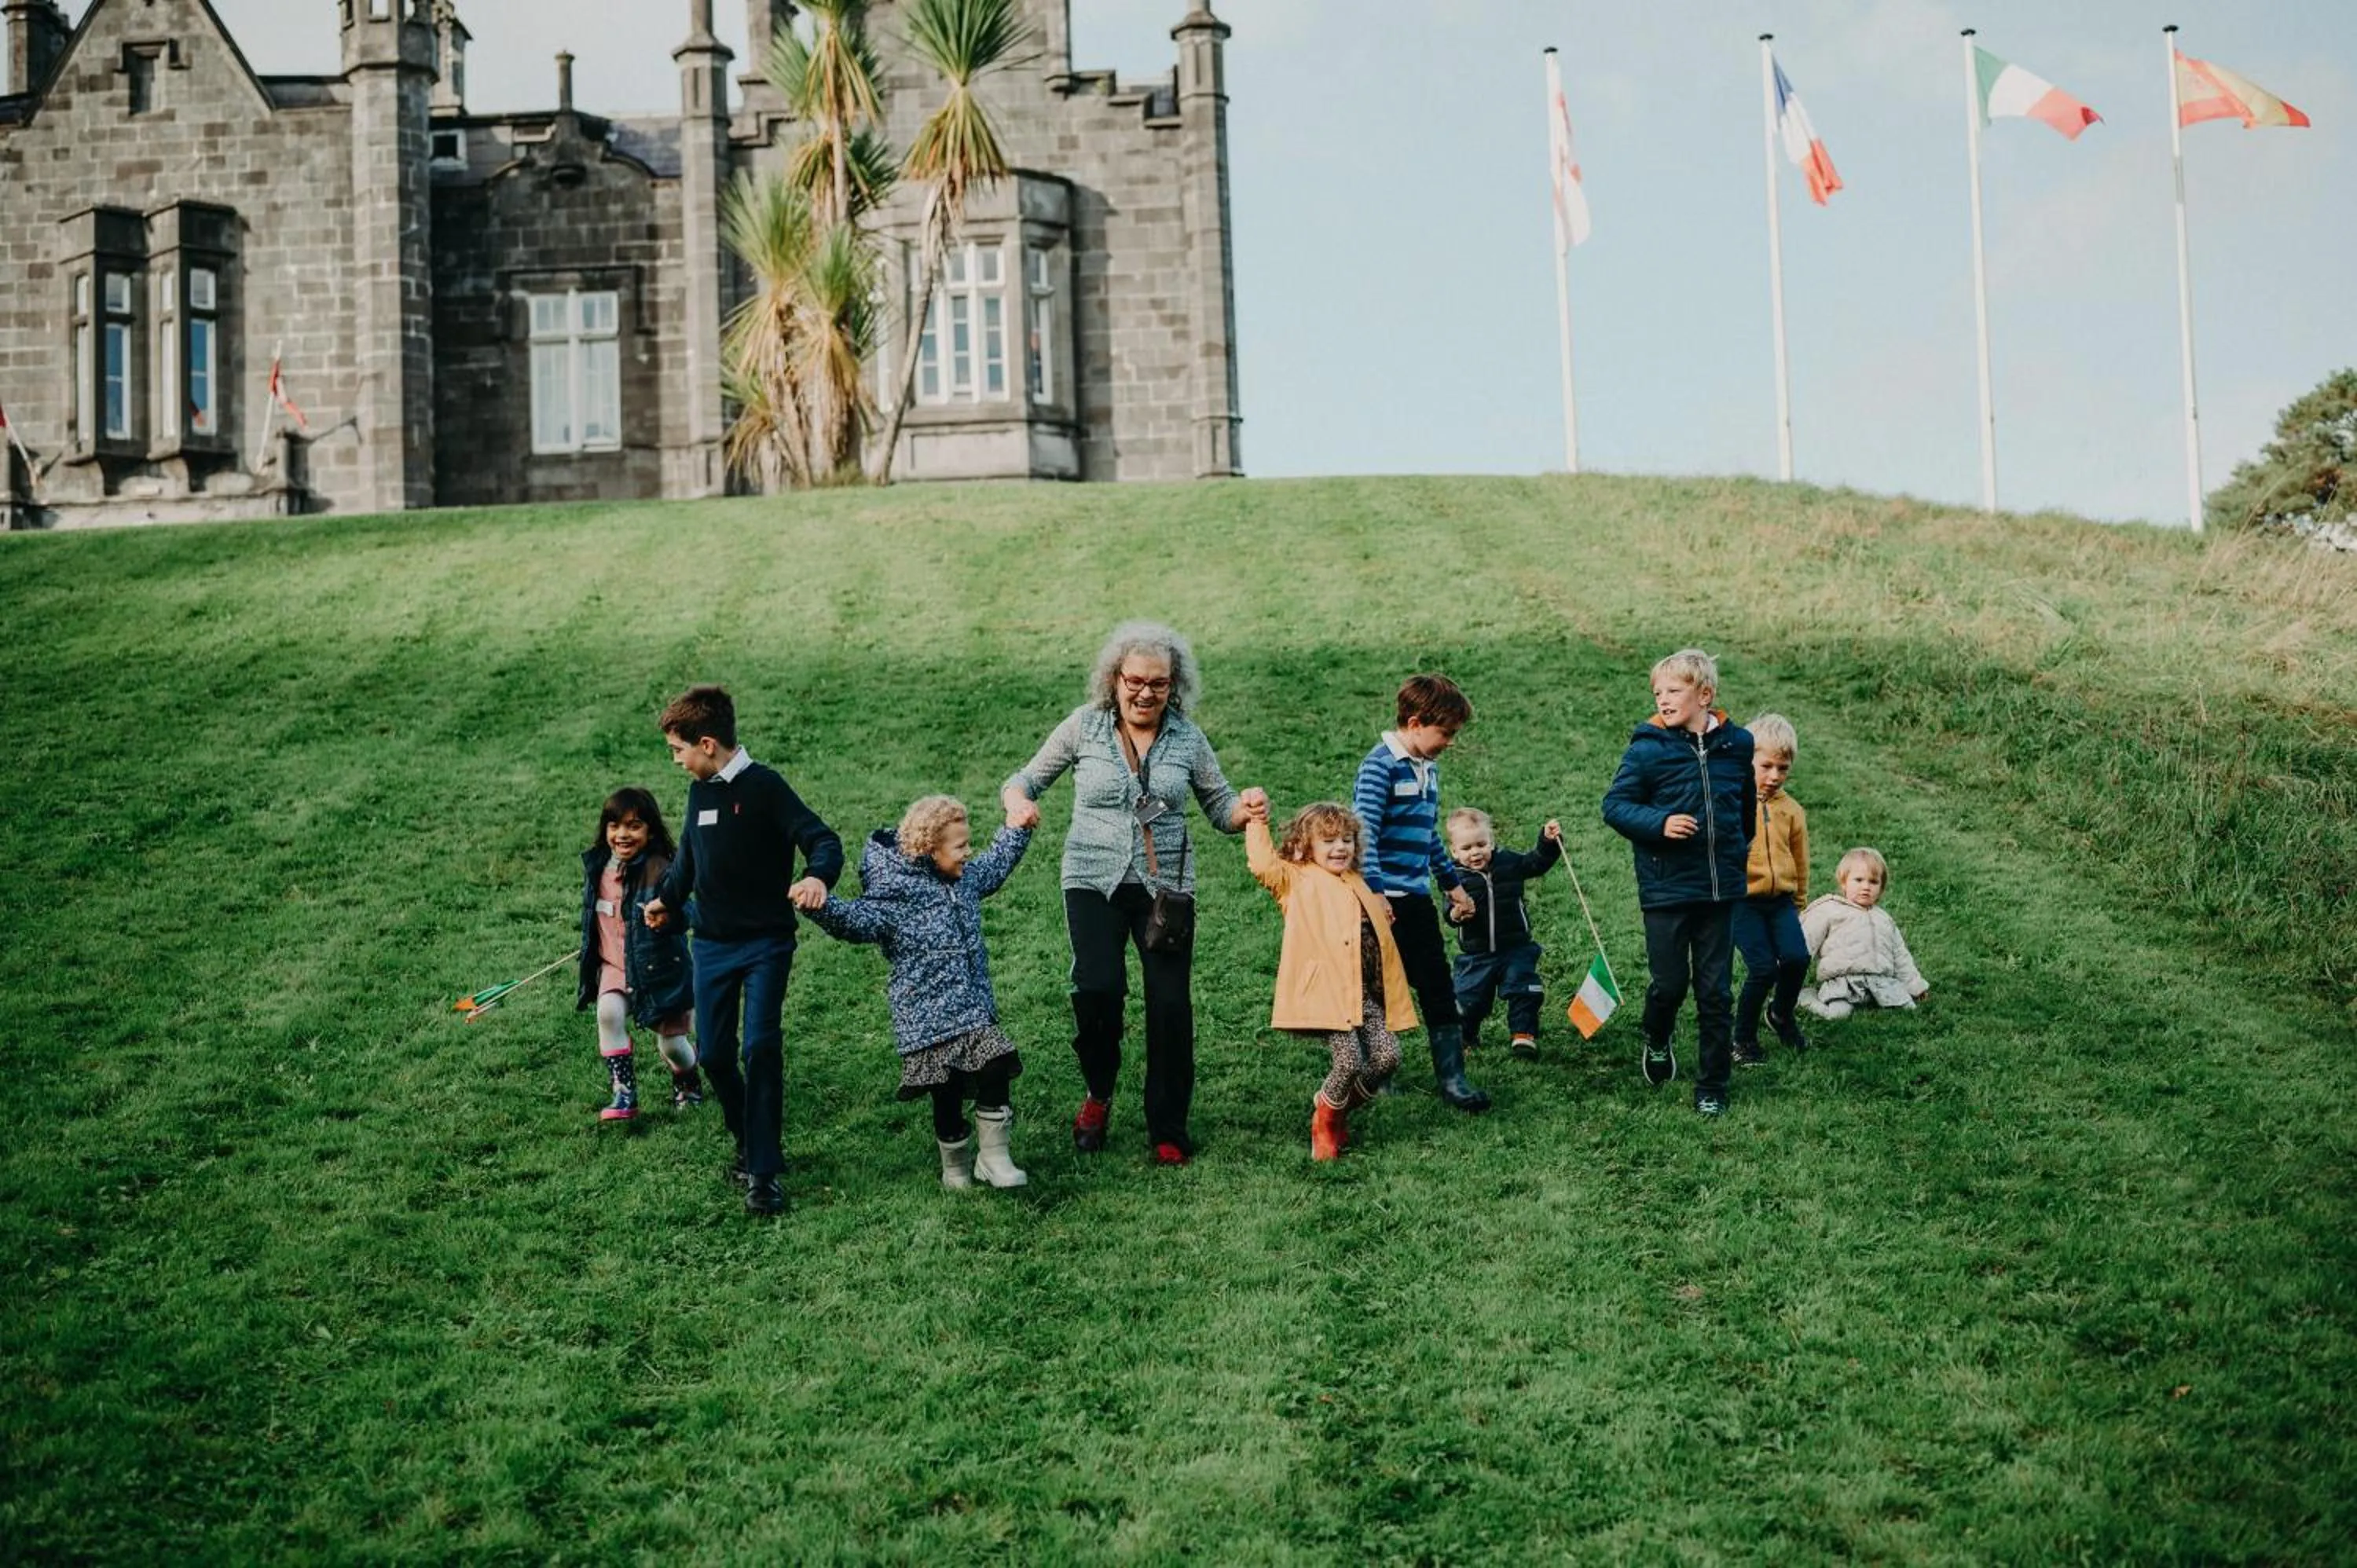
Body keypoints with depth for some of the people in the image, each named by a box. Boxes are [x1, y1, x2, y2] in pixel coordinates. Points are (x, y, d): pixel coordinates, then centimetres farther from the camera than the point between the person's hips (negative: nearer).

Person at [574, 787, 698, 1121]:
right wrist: (589, 969, 24)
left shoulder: (659, 870, -19)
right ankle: (623, 1093, -15)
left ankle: (687, 1082, 38)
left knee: (672, 1043, 4)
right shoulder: (597, 867, 1)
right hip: (615, 967, 4)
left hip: (657, 968, -4)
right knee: (609, 1013, -24)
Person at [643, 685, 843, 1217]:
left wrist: (816, 876, -42)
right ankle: (747, 1142, 26)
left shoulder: (764, 787, -13)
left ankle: (765, 1172, -9)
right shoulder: (699, 791, 8)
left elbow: (823, 840, -22)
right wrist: (665, 898, 33)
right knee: (712, 1053, 4)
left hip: (765, 943, -6)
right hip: (712, 944, 6)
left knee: (760, 1048, -15)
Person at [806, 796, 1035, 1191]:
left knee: (996, 1071, -9)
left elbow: (998, 863, 30)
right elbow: (856, 920, -27)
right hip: (928, 1019, -6)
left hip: (976, 1011, 6)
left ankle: (993, 1157, 7)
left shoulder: (966, 878, 9)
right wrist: (821, 905, -45)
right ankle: (956, 1166, 26)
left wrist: (1018, 828, 35)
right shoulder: (896, 893, -15)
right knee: (947, 1095, 3)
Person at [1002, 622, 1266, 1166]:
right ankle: (1098, 1094, 11)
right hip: (1095, 881, -1)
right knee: (1098, 988, -19)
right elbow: (1027, 778, 9)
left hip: (1166, 885, 1)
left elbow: (1219, 808, 10)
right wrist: (1019, 803, -14)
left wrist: (1246, 808, -13)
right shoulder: (1084, 726, 1)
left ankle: (1168, 1130, 13)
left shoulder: (1187, 738, 4)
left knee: (1171, 1002, -5)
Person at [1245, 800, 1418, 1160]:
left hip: (1366, 993, 7)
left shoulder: (1357, 885, 25)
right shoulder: (1296, 881, 3)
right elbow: (1263, 864, -15)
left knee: (1387, 1056, -6)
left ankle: (1339, 1111, 20)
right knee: (1350, 1061, -19)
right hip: (1328, 993, -7)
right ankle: (1324, 1119, 12)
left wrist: (1382, 914, 26)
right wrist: (1257, 824, -13)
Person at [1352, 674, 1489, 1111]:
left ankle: (1451, 1079, 9)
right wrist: (1374, 894, -26)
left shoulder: (1428, 768, 13)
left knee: (1439, 989, 5)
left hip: (1417, 898, 8)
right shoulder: (1380, 767, -14)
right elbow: (1364, 834, -20)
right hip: (1385, 900, -8)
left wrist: (1453, 883, 28)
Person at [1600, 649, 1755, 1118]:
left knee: (1716, 991, 6)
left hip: (1720, 887, 2)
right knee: (1670, 982, 0)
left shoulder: (1737, 744, 2)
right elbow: (1614, 806, -6)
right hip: (1666, 887, -2)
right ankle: (1656, 1041, 34)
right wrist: (1659, 824, -20)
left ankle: (1712, 1088, 17)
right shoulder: (1648, 748, -8)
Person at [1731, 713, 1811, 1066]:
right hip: (1743, 898, -4)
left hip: (1780, 898, 4)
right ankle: (1744, 1037, 8)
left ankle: (1782, 1014, 16)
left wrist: (1799, 902, 22)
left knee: (1797, 958, -15)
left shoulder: (1792, 811, 8)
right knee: (1763, 968, -13)